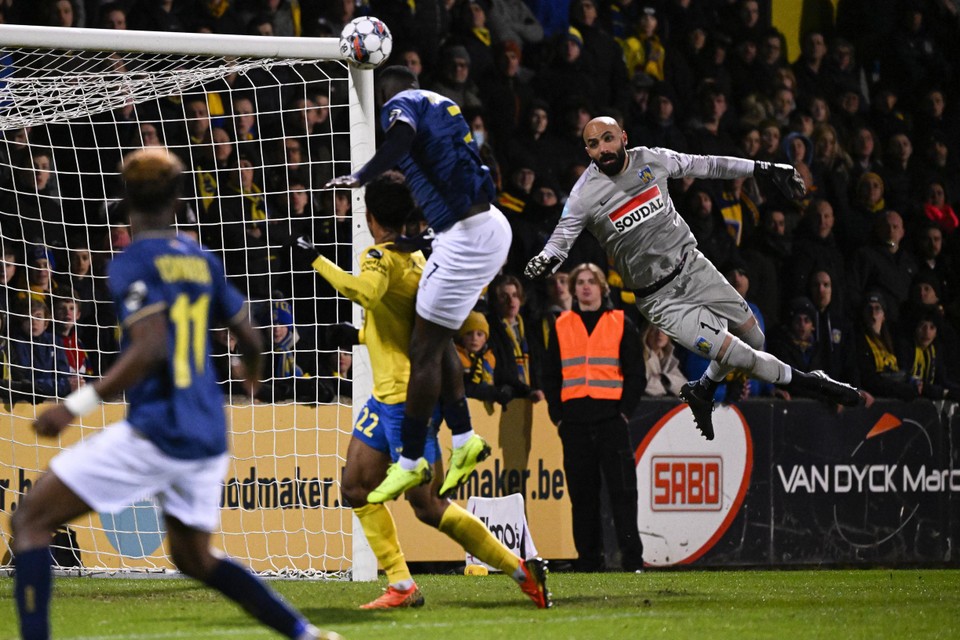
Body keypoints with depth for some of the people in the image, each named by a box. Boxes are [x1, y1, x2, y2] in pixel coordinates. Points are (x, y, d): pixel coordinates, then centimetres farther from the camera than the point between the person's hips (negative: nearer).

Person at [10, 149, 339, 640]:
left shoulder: (133, 264, -9)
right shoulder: (203, 261, 11)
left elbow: (151, 350, -22)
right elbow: (249, 339, 18)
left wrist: (77, 405, -23)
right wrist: (252, 373, 42)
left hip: (155, 433, -7)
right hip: (207, 439, 7)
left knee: (30, 521, -1)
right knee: (194, 558, 27)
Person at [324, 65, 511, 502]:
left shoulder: (400, 103, -7)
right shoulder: (439, 104, 19)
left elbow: (403, 134, -31)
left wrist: (362, 177, -41)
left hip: (467, 237, -9)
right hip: (487, 225, 9)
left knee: (425, 347, -1)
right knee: (435, 338, 20)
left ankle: (410, 463, 6)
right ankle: (464, 439, 21)